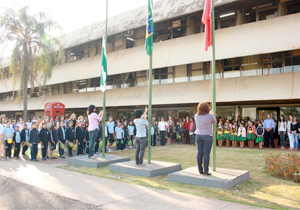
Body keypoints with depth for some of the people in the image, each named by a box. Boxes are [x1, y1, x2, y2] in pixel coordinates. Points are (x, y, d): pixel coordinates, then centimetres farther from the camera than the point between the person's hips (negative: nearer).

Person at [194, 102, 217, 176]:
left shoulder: (196, 116, -2)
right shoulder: (210, 116, -13)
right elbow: (215, 122, 6)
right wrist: (212, 114, 23)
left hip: (198, 136, 4)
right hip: (207, 136, -4)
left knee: (199, 153, 8)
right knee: (206, 154, 0)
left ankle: (200, 170, 16)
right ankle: (206, 171, 4)